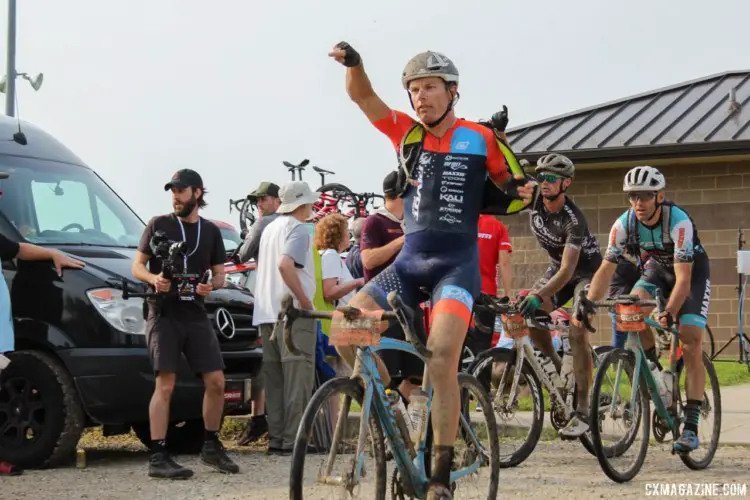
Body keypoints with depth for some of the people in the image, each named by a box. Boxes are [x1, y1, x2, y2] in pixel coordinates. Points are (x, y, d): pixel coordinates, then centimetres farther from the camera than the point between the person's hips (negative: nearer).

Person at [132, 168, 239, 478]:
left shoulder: (210, 231, 14)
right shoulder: (159, 225, 4)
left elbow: (219, 275, 16)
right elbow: (137, 266, 3)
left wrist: (211, 285, -7)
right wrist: (153, 278, -18)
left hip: (196, 315, 4)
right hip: (163, 315, -4)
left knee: (216, 381, 0)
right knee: (165, 384, -11)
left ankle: (211, 447, 17)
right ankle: (158, 457, -11)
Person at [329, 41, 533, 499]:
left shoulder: (481, 139, 0)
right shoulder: (406, 132, 7)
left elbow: (510, 188, 12)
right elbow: (362, 96, -4)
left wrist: (525, 191, -11)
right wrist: (354, 64, -24)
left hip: (457, 263, -4)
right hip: (409, 262, 4)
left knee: (441, 361, -19)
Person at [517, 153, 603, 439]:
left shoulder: (573, 220, -32)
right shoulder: (534, 201, -15)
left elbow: (567, 270, -38)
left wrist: (539, 296, -49)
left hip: (586, 269, -7)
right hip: (557, 265, 7)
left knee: (577, 331, -25)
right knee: (528, 316, -17)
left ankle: (583, 410, -22)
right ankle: (558, 371, 5)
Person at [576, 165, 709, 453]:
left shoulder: (679, 222, -35)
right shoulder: (624, 224, -23)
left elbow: (684, 278, -39)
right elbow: (607, 269, -22)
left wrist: (669, 313, -53)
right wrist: (588, 303, -36)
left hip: (693, 271, -4)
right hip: (658, 268, 4)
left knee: (691, 345, -16)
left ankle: (691, 426, -14)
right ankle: (655, 369, -4)